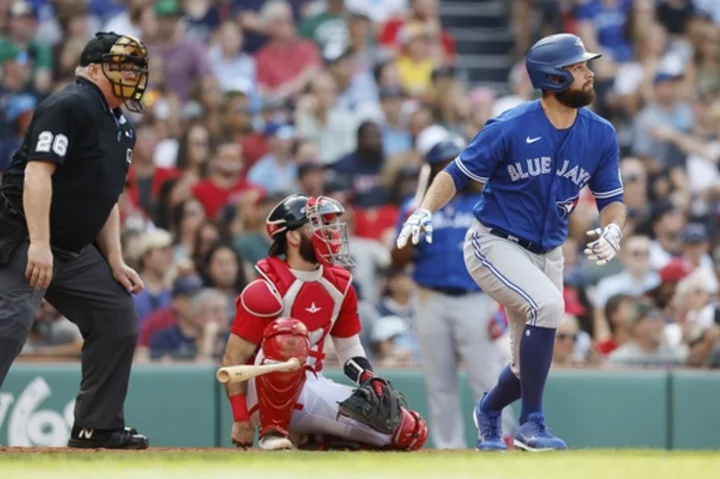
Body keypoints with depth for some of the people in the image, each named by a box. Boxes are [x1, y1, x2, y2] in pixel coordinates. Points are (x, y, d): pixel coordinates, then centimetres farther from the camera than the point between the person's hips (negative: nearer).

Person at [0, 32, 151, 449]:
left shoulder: (122, 127, 18)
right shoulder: (70, 105, -12)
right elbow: (38, 170, -21)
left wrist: (115, 262, 11)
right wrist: (39, 244, -28)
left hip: (75, 250, 10)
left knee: (119, 317, 8)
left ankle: (97, 426, 15)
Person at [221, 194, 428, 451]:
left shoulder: (339, 285, 8)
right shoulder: (267, 290, -14)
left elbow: (349, 348, 16)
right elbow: (233, 359, -13)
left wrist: (369, 381, -5)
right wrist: (241, 420, -20)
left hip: (312, 389, 7)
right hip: (265, 396, -7)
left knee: (411, 432, -1)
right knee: (289, 335, -39)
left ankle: (310, 442, 7)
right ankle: (273, 431, -22)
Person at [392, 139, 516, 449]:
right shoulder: (416, 208, 9)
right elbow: (398, 261, 4)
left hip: (475, 303, -2)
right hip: (432, 304, 2)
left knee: (488, 380, -8)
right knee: (439, 385, 5)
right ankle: (448, 449, 10)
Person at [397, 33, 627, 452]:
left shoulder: (600, 135, -3)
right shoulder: (511, 128, -16)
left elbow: (612, 198, 5)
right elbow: (458, 174, -9)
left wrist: (612, 231, -17)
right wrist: (424, 212, -25)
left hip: (547, 255, 6)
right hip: (494, 245, -6)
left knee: (532, 364, 9)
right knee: (547, 305, -32)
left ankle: (489, 411, 45)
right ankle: (531, 424, -22)